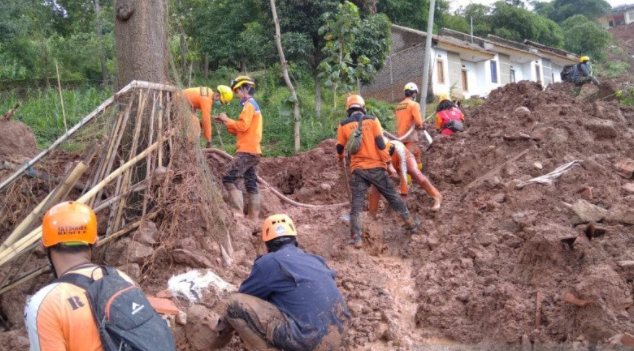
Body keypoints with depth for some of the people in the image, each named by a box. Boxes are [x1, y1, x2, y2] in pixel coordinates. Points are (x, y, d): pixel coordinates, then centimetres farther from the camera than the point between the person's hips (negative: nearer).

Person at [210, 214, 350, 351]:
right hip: (337, 336, 8)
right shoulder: (315, 260, 20)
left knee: (234, 303, -2)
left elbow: (243, 298, 13)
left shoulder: (269, 262, 1)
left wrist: (223, 328, 32)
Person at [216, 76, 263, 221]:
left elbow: (243, 126, -18)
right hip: (253, 150, 10)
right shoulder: (254, 105, 25)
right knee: (251, 184, 8)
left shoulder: (249, 104, -6)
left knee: (229, 178, -14)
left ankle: (238, 212, -18)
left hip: (247, 150, -10)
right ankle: (253, 219, 9)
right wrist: (226, 123, 14)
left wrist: (227, 119, -5)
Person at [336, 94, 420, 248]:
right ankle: (412, 224, 24)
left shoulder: (343, 125, 3)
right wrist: (389, 163, -3)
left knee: (357, 204, 2)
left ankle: (356, 238, -6)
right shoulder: (372, 120, -1)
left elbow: (340, 148, 12)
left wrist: (341, 158, 34)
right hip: (376, 167, 0)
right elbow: (380, 144, -7)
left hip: (357, 169, 0)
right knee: (393, 197, 12)